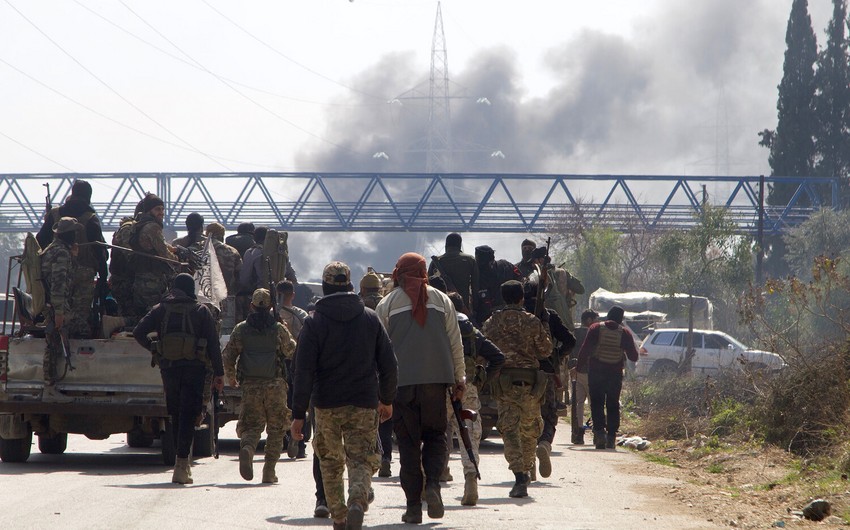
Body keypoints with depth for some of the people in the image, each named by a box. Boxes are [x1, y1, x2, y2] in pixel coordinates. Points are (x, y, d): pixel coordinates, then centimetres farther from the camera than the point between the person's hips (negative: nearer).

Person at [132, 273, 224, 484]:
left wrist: (154, 349, 12)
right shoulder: (201, 311, 2)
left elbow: (138, 332, -1)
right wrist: (219, 373, 0)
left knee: (176, 414, 15)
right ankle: (181, 463, -16)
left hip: (169, 367, 2)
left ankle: (183, 461, 20)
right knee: (188, 416, -5)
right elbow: (213, 343, -2)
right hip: (194, 368, -2)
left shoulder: (161, 309, 7)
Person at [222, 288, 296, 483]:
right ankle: (269, 471, 5)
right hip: (275, 385, -1)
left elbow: (228, 356, 5)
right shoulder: (279, 329, -3)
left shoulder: (241, 329, 1)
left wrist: (231, 377, 22)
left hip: (250, 385, 1)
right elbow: (291, 351, 11)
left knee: (252, 425, 7)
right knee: (276, 430, 10)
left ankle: (247, 448, -27)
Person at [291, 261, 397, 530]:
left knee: (330, 463, 15)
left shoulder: (314, 322, -4)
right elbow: (389, 365, 7)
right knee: (361, 460, 0)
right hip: (363, 406, 1)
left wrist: (298, 414, -6)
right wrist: (387, 399, 21)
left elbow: (303, 372, -8)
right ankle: (358, 501, -29)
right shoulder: (370, 318, 3)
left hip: (326, 406, -1)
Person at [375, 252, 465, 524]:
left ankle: (413, 504, -1)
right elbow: (455, 343, 9)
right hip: (436, 380, 1)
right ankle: (432, 484, -12)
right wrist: (459, 379, 16)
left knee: (408, 443, 3)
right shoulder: (442, 301, 9)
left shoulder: (387, 304, 4)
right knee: (435, 436, 12)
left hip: (401, 381, -1)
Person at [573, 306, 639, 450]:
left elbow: (585, 350, -8)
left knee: (597, 403, 2)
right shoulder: (624, 332, 0)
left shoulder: (596, 328, -3)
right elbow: (634, 356, 1)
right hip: (615, 373, 1)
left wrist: (578, 368, -1)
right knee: (613, 405, 9)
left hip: (596, 373, -1)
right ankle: (611, 437, 4)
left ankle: (599, 431, -18)